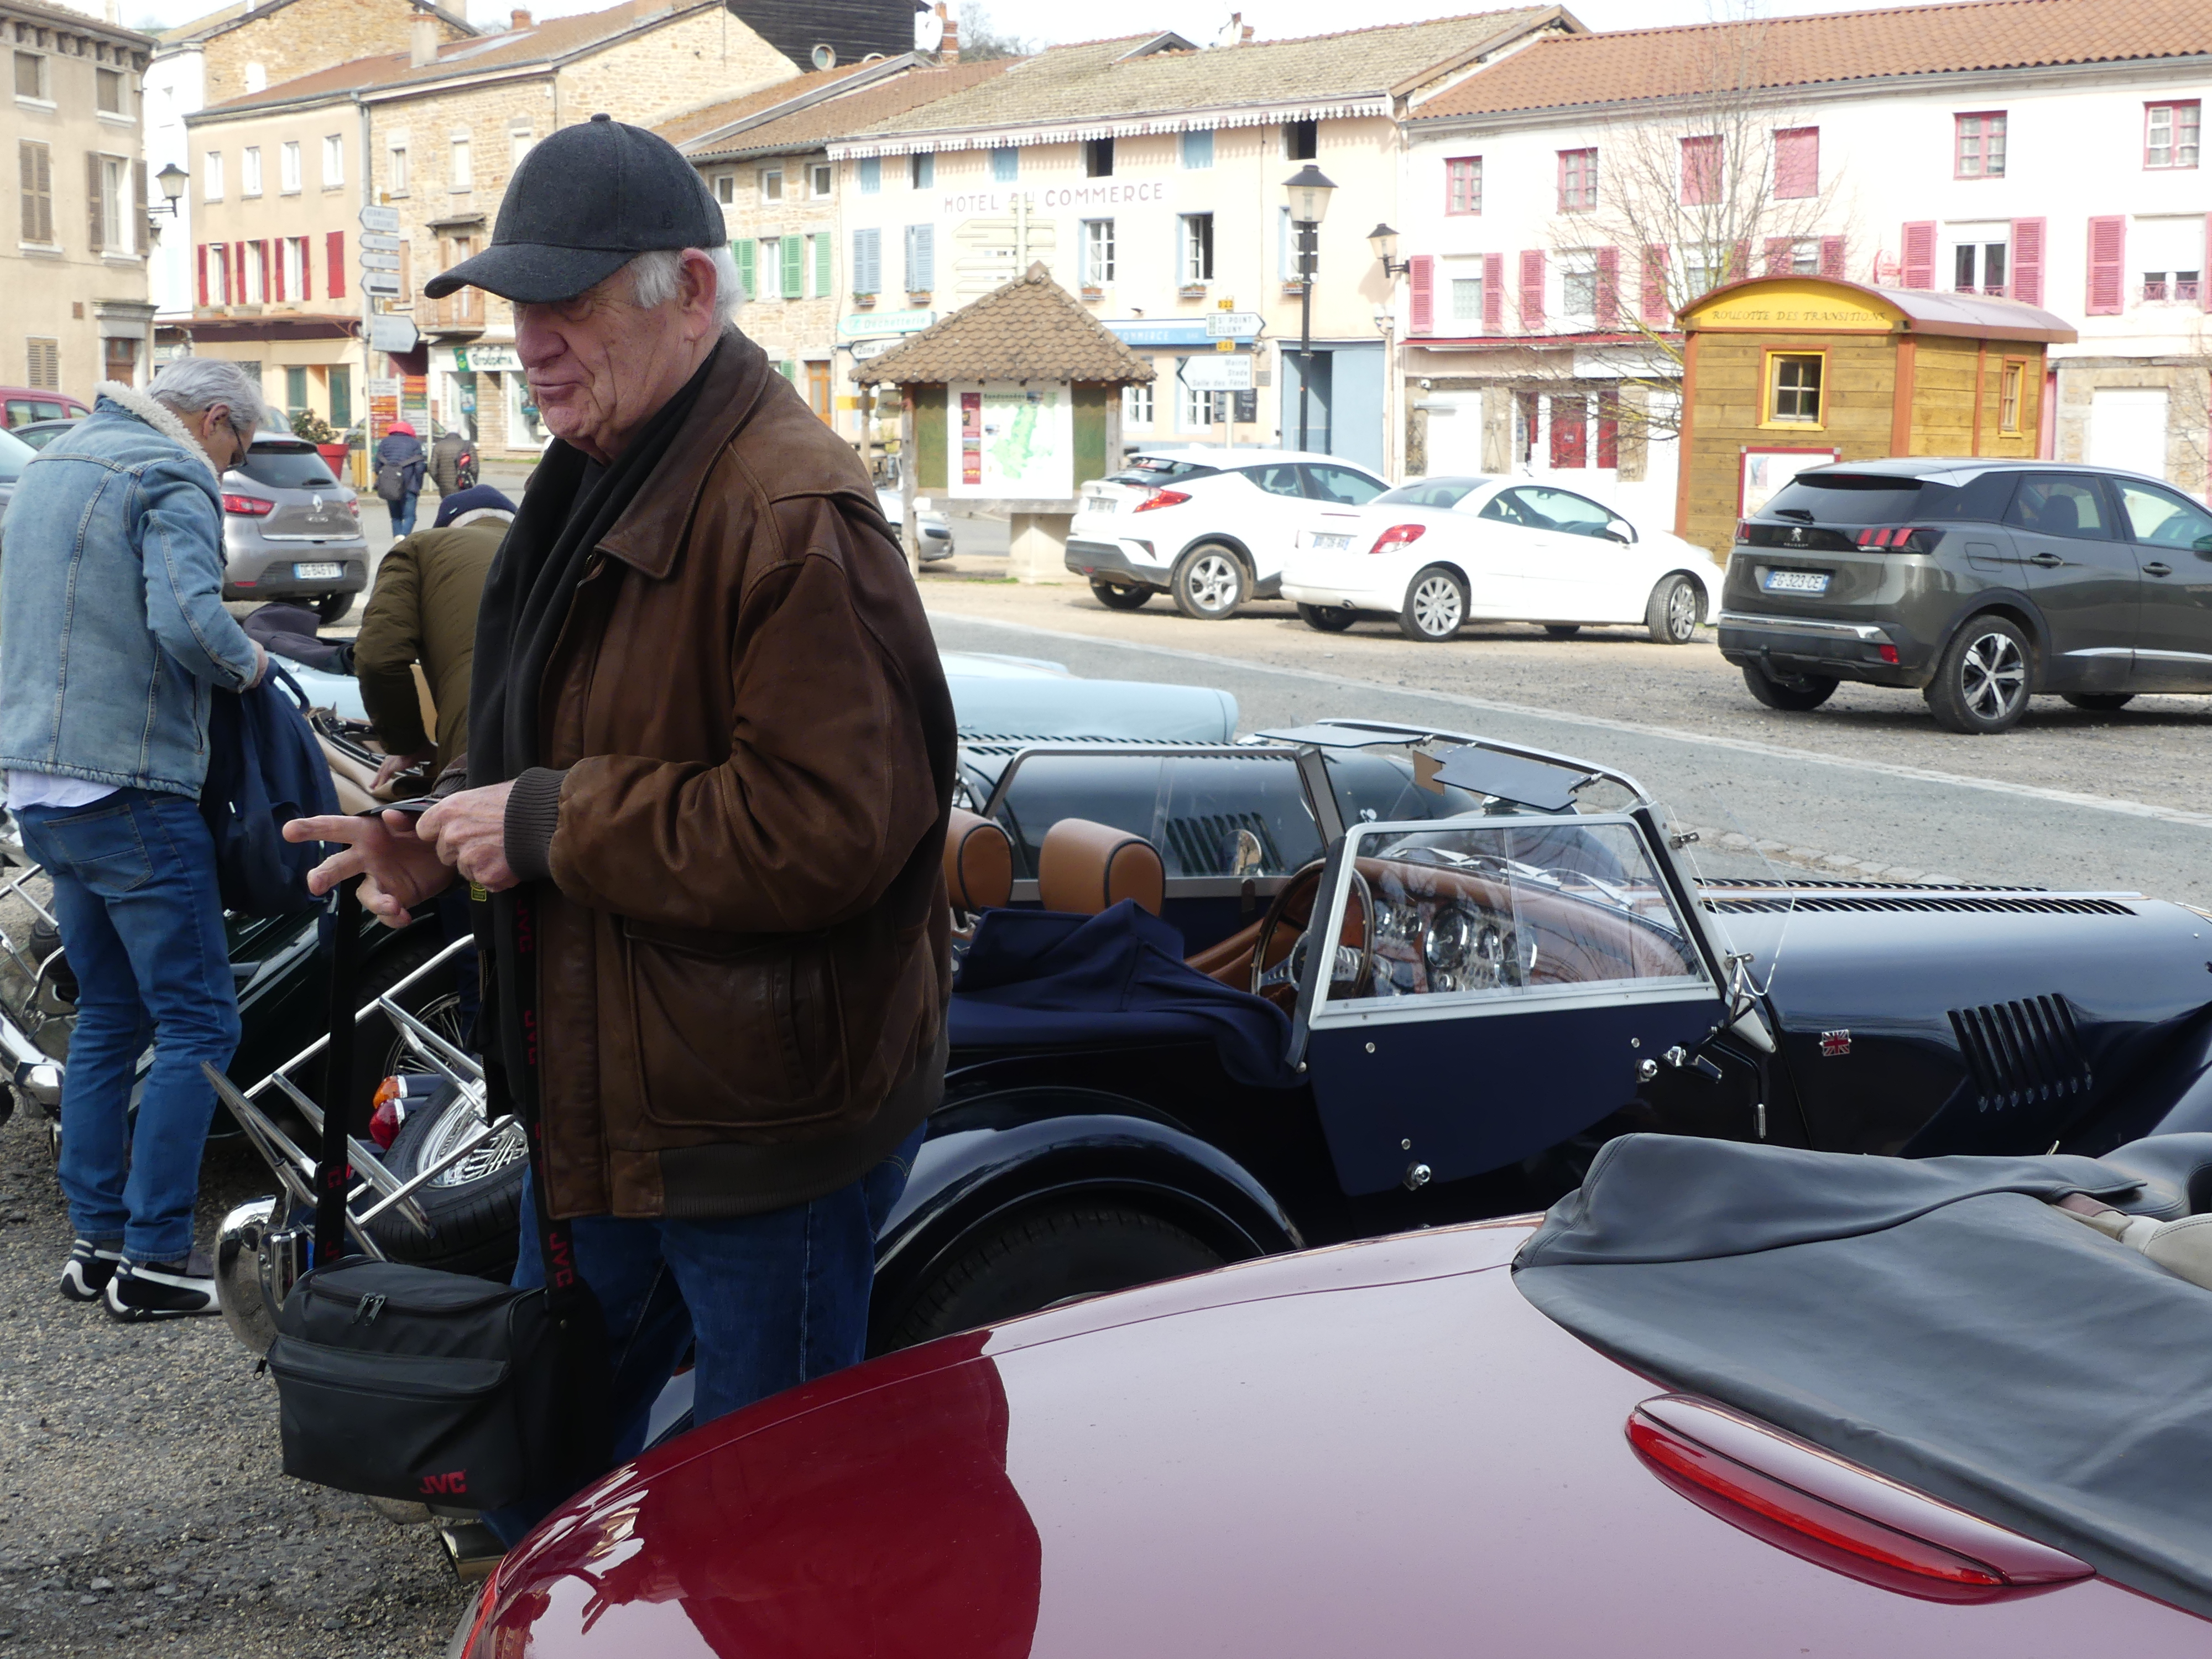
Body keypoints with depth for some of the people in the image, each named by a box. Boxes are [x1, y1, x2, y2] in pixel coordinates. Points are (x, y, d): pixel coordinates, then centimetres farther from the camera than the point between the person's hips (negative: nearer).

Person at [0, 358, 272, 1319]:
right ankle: (155, 1257, -2)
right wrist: (248, 663, -6)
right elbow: (188, 619, -25)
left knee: (108, 1016, 16)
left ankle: (96, 1238, 19)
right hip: (130, 790, -9)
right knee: (197, 1025, -3)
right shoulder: (172, 477, -11)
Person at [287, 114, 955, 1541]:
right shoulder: (601, 484, 11)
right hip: (602, 1101, 10)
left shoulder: (790, 515, -22)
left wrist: (548, 824, -23)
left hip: (764, 1125, -10)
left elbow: (826, 825, -29)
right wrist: (445, 847, 4)